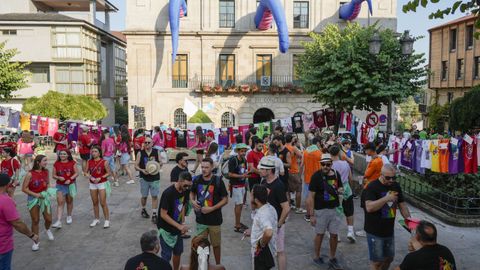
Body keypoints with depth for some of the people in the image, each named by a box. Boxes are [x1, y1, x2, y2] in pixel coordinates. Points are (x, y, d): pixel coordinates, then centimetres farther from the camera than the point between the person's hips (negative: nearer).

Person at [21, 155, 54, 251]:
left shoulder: (46, 172, -1)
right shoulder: (30, 174, -16)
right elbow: (24, 188, -13)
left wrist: (47, 191, -3)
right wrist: (36, 194, -19)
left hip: (44, 197, 4)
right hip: (33, 199, -4)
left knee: (49, 219, 4)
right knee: (35, 221, 4)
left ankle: (47, 230, 40)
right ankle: (36, 242, 18)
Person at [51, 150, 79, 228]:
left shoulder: (72, 163, -4)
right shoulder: (56, 164, -1)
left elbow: (76, 173, -5)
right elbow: (53, 175, 2)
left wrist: (70, 179, -19)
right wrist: (58, 177, -19)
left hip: (71, 185, 0)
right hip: (60, 185, 0)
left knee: (69, 201, 16)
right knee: (60, 203, -10)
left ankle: (69, 216, 37)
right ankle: (58, 222, -14)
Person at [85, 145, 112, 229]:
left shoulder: (104, 162, -9)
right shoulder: (89, 162, 2)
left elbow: (109, 173, -8)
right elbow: (87, 172, 8)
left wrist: (100, 178, -18)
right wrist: (88, 176, -14)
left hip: (102, 184, -4)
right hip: (92, 184, 4)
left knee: (103, 203, -5)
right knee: (95, 203, 11)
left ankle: (107, 220, 5)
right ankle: (97, 219, 26)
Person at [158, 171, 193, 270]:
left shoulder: (185, 190, -6)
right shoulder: (168, 193, -26)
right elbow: (163, 214, -23)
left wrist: (182, 224, 0)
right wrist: (179, 226, -28)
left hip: (177, 227, 6)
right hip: (166, 229, -6)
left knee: (178, 252, 15)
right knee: (166, 256, -1)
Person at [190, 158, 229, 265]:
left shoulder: (218, 181, -13)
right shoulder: (197, 179, -4)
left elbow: (225, 200, -9)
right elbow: (192, 193, 14)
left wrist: (211, 208, -20)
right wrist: (192, 201, -8)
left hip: (214, 220, -2)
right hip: (200, 219, 3)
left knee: (216, 244, 13)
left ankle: (218, 265, 34)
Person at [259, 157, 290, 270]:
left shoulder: (278, 186, -23)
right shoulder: (264, 182, 2)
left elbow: (286, 208, -25)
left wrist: (278, 224, -18)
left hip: (275, 223, -8)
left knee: (279, 251, 5)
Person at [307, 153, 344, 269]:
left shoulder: (336, 174, -1)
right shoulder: (316, 176, -15)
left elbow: (340, 187, 17)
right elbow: (311, 197, -14)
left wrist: (340, 190, -9)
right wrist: (311, 215, -15)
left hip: (334, 209, 4)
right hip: (320, 210, -4)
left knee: (334, 234, 10)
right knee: (320, 234, 11)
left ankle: (332, 258, 28)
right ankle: (317, 257, 30)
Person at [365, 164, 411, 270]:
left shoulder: (396, 186, 4)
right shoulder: (372, 187, -17)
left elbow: (402, 205, 12)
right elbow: (369, 207, -28)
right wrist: (386, 198, -32)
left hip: (389, 230, 7)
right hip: (375, 232, -6)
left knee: (389, 258, 18)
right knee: (377, 261, 2)